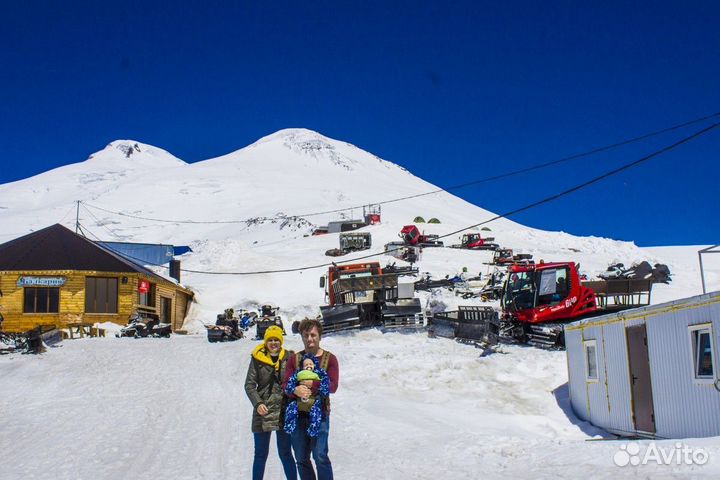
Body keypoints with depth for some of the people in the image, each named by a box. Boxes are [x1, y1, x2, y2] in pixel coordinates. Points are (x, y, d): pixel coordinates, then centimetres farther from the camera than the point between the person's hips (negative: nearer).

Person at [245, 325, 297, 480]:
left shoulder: (289, 357, -2)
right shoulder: (257, 358, 0)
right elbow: (249, 384, 0)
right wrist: (257, 403, -14)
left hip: (284, 412, -1)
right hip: (263, 412, 1)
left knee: (285, 454, 6)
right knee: (260, 454, 11)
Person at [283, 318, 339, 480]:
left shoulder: (329, 358, 1)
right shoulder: (294, 359, 10)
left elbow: (332, 386, -9)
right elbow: (285, 385, 2)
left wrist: (311, 385, -22)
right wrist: (295, 390, -21)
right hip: (297, 413, 3)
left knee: (320, 456, -10)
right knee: (301, 459, 10)